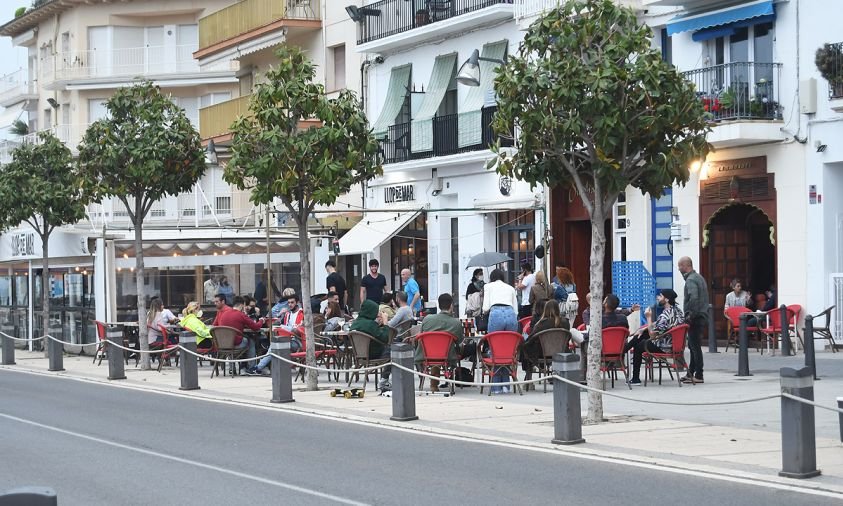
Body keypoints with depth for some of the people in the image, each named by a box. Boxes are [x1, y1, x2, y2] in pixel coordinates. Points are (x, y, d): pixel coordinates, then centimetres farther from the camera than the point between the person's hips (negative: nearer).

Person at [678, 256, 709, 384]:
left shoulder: (691, 280, -15)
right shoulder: (699, 277, 17)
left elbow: (693, 298, -30)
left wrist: (691, 315, -23)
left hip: (694, 319, -10)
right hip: (702, 316, 10)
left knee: (695, 346, -7)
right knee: (693, 346, 17)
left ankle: (698, 376, -5)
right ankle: (691, 373, 23)